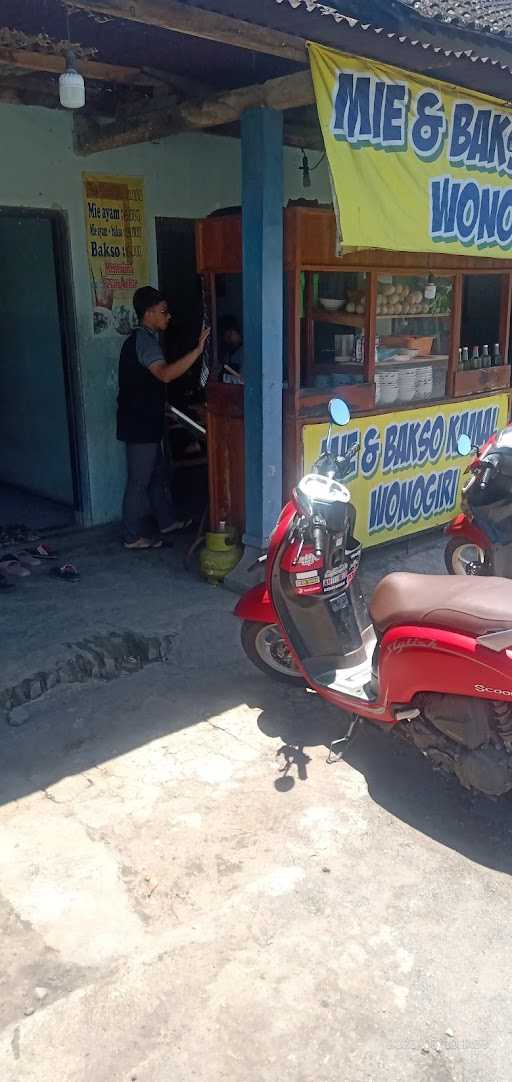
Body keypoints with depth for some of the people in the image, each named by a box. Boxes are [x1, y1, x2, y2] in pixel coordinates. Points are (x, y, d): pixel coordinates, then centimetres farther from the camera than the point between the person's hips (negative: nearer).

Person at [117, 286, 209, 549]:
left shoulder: (144, 338, 13)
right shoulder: (143, 340, -20)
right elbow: (165, 374, -38)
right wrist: (198, 349, -42)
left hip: (146, 421, 10)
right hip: (139, 424, -10)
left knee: (156, 473, 20)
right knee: (139, 480, -1)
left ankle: (167, 521, 34)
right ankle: (133, 536, 10)